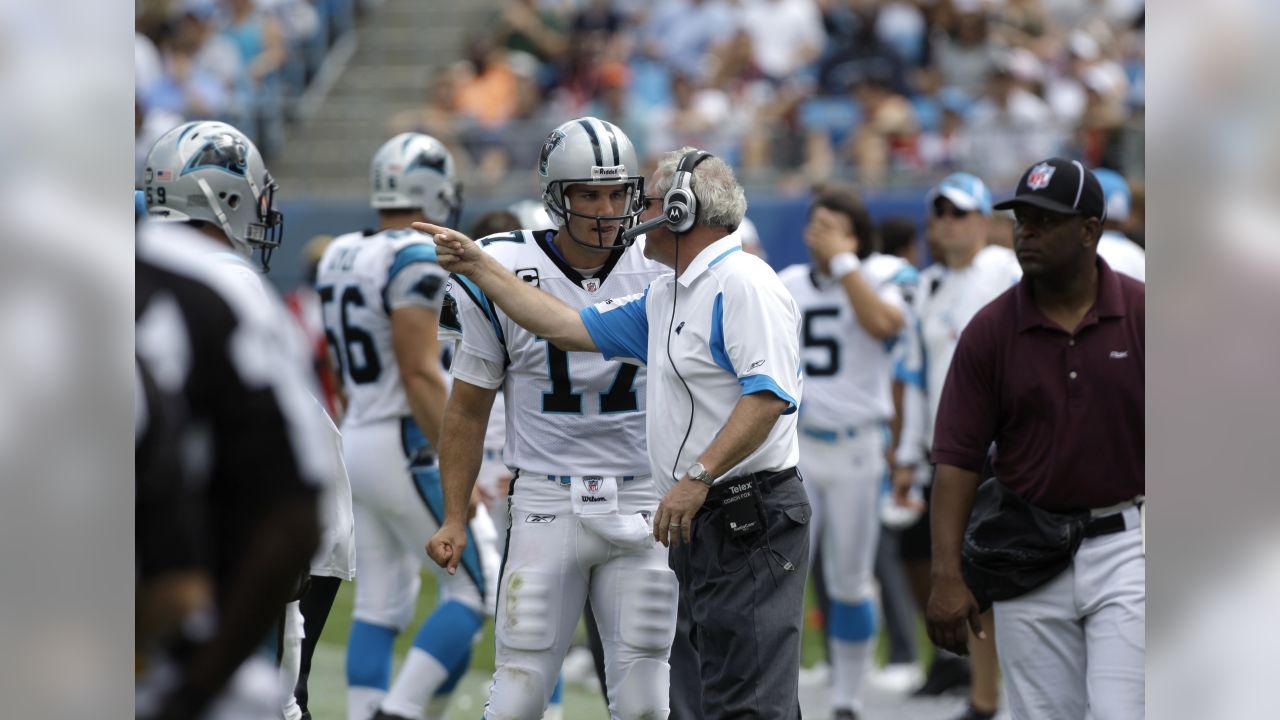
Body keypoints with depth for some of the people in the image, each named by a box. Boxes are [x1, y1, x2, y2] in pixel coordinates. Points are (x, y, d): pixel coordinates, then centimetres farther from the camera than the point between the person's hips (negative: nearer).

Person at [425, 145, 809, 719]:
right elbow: (570, 328, 25)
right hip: (701, 524, 10)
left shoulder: (742, 284, -12)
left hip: (749, 519, -10)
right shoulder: (664, 299, 20)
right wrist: (476, 266, 26)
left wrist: (697, 477, -26)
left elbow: (770, 394, -23)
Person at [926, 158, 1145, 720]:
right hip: (1029, 560, 2)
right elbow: (957, 458, -3)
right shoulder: (989, 330, -3)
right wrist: (947, 576, -10)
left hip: (1124, 546, -2)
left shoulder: (1142, 314, -5)